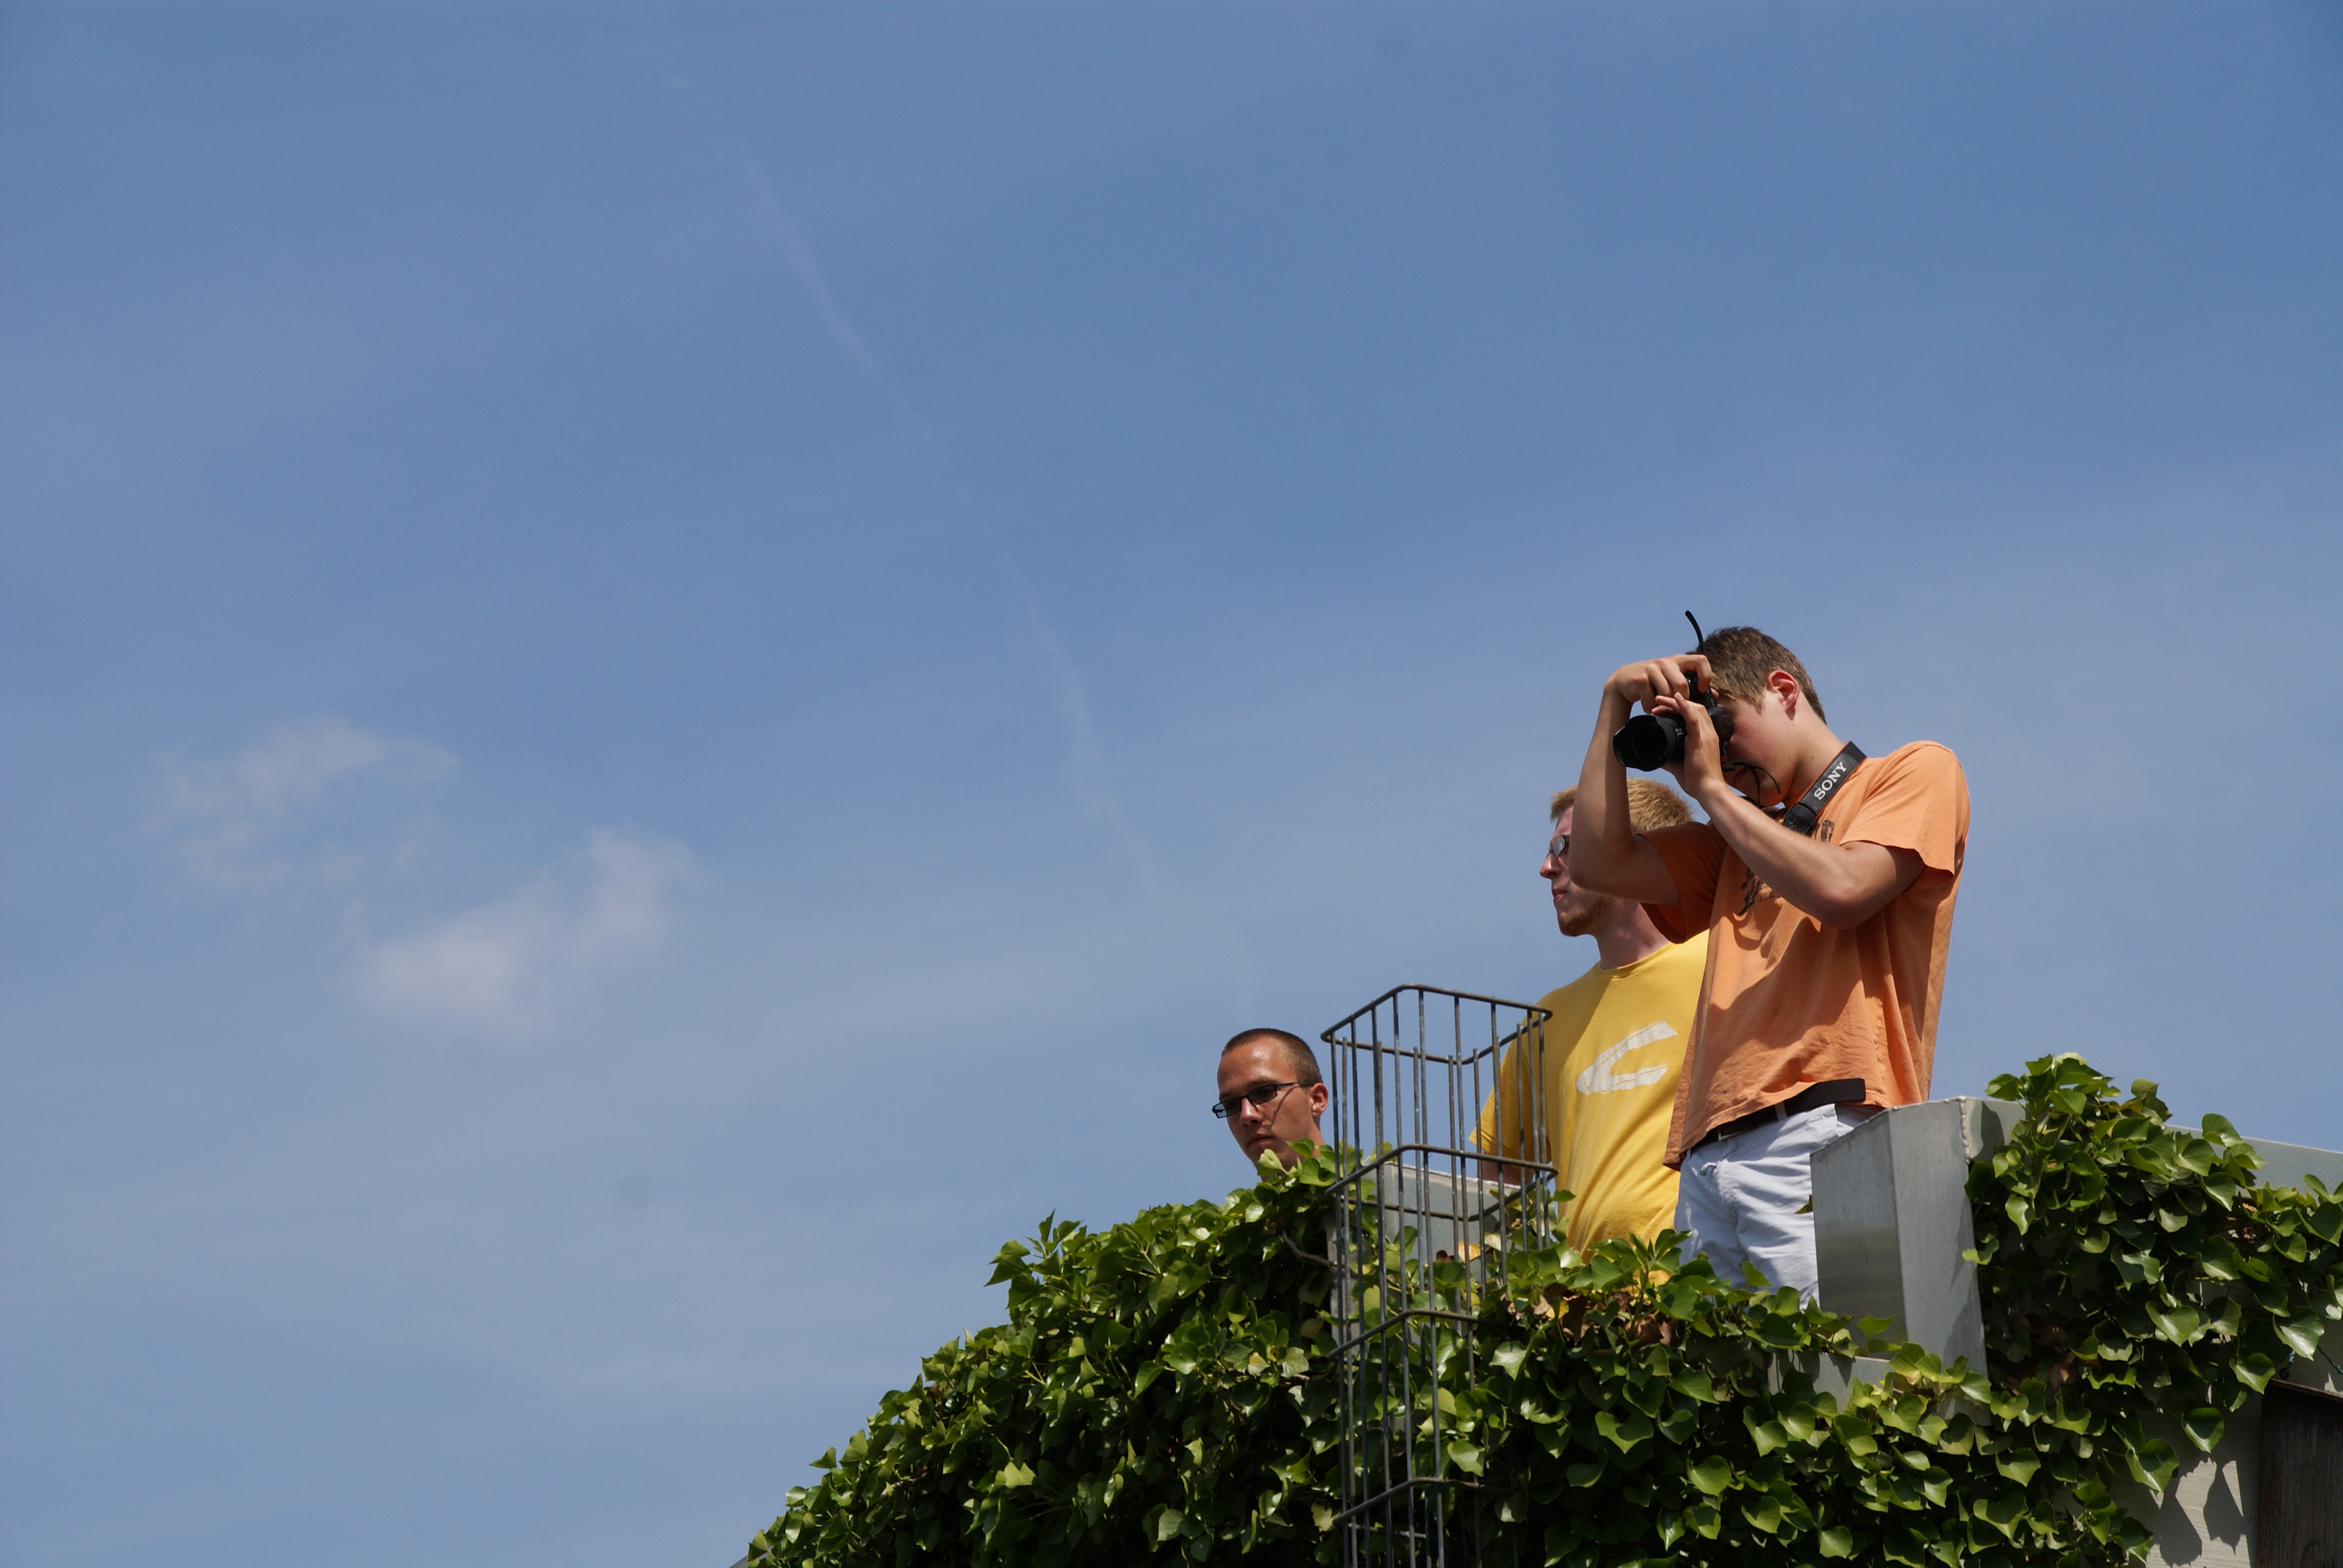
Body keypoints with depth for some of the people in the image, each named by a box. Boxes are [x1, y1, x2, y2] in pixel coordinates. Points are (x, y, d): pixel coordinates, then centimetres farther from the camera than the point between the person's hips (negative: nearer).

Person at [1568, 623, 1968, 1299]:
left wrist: (1710, 787, 6)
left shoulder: (1916, 772, 14)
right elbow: (1599, 863, 23)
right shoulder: (1743, 837, 33)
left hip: (1824, 1132, -6)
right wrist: (1616, 703, 21)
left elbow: (1839, 889, -5)